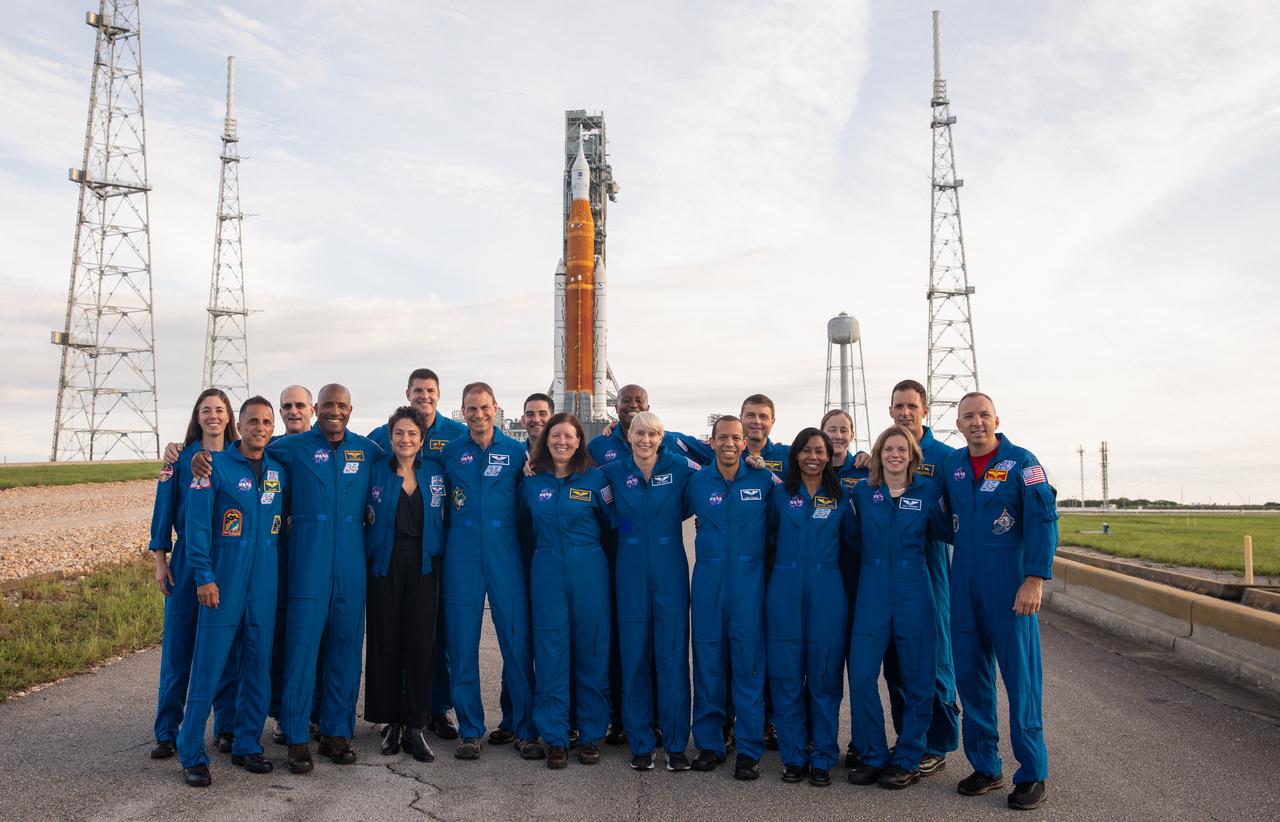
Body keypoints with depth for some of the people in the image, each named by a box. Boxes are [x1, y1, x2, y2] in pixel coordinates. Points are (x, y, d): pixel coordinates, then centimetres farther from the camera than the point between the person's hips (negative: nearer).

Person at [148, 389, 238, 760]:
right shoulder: (180, 460, 2)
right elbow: (164, 511, 4)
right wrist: (160, 560, 0)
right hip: (188, 561, -1)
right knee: (178, 648, 2)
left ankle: (229, 726, 19)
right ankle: (167, 733, 12)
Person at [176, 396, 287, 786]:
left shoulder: (279, 472, 9)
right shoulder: (216, 465, -5)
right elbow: (196, 524, -8)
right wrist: (204, 576, -13)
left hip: (264, 585, 4)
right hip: (223, 583, -4)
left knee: (258, 667, 10)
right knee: (208, 669, -1)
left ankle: (247, 746, 22)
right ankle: (192, 755, 10)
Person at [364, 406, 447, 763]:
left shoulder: (436, 472, 6)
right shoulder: (376, 472, 3)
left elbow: (444, 519, 11)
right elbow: (365, 520, 4)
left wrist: (439, 554, 2)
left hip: (423, 566, 1)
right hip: (385, 565, -1)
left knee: (421, 643, 0)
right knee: (385, 643, 2)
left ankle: (415, 726, 9)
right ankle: (391, 723, 16)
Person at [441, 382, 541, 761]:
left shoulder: (516, 452, 4)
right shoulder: (449, 453, 7)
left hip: (506, 557, -1)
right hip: (461, 558, 1)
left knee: (517, 642, -1)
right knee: (462, 644, 5)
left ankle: (525, 730, 12)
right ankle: (470, 730, 19)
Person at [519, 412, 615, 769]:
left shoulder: (596, 479, -1)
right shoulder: (531, 483, 5)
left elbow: (611, 525, 8)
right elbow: (525, 525, 19)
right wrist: (551, 547, 13)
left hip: (589, 574, -1)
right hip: (547, 575, 1)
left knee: (591, 653, 5)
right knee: (551, 654, 2)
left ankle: (592, 736, 18)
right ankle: (555, 738, 13)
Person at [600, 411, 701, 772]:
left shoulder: (679, 466, -4)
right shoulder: (615, 471, 2)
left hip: (670, 572, -1)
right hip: (631, 573, 1)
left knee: (673, 656, 1)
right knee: (634, 656, 6)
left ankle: (676, 744, 13)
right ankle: (640, 743, 18)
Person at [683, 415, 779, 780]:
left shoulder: (764, 479, 0)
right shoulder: (697, 482, 3)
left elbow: (776, 522, 9)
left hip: (749, 580, -1)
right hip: (708, 581, 1)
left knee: (749, 664, 0)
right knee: (707, 661, 7)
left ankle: (749, 749, 10)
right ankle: (708, 744, 19)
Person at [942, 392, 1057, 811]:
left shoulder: (1021, 462, -5)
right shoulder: (951, 465, 9)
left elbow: (1043, 521, -11)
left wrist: (1035, 579, -17)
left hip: (1009, 584, -5)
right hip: (964, 585, 5)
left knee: (1020, 675, 0)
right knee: (970, 674, 8)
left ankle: (1032, 774, 11)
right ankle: (985, 766, 21)